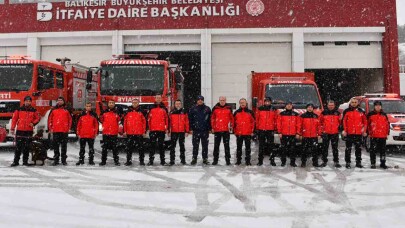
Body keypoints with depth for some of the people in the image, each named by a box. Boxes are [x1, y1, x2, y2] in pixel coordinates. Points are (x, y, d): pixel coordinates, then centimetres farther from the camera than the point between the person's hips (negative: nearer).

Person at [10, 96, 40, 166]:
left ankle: (25, 161, 12)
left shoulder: (33, 110, 6)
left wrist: (33, 123, -6)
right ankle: (16, 161, 4)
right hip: (20, 130, -1)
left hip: (29, 131, 1)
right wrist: (12, 128, 0)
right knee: (18, 147, -1)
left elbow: (37, 118, 13)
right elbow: (14, 119, 4)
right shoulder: (19, 110, 2)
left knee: (26, 147, 5)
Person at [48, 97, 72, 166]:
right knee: (55, 145, 4)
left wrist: (68, 128, 2)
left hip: (64, 131, -1)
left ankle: (64, 160, 8)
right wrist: (50, 128, 3)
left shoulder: (67, 110, 7)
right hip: (55, 131, 1)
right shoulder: (53, 110, 9)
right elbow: (50, 119, 10)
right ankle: (56, 160, 11)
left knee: (64, 145, 2)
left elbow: (70, 119, 9)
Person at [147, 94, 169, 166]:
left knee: (161, 145, 6)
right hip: (153, 130, -1)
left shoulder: (164, 108, 9)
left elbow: (167, 119, 8)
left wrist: (167, 128, 3)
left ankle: (162, 160, 11)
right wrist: (148, 128, -1)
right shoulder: (151, 108, 7)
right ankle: (151, 160, 4)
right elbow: (148, 119, 5)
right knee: (152, 145, 1)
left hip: (162, 130, 1)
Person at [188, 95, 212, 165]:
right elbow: (190, 119, 4)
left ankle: (205, 159, 13)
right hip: (196, 130, 0)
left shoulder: (207, 109, 5)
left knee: (205, 145, 6)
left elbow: (210, 119, 6)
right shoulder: (193, 109, 4)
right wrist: (191, 128, -2)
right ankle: (194, 158, 12)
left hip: (205, 130, 1)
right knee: (195, 145, 3)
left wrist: (209, 128, 1)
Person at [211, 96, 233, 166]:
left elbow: (231, 118, 8)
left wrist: (231, 126, 2)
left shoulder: (229, 108, 4)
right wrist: (213, 127, 3)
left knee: (226, 145, 4)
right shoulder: (215, 108, 4)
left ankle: (228, 159, 9)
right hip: (217, 130, 1)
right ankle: (215, 159, 13)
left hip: (226, 130, -1)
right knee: (216, 145, 6)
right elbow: (212, 118, 7)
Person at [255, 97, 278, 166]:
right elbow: (257, 118, 7)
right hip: (261, 129, 1)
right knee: (261, 145, 6)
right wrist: (257, 127, 4)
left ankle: (272, 160, 5)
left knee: (271, 145, -1)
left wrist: (275, 128, 3)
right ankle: (260, 160, 12)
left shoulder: (274, 109, 5)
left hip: (270, 130, 0)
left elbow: (276, 119, 7)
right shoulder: (260, 109, 4)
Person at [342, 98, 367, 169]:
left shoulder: (361, 111, 7)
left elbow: (365, 121, 11)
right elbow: (344, 121, 0)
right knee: (348, 148, 1)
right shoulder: (346, 111, 2)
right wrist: (344, 130, -6)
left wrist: (364, 131, 6)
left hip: (358, 133, 2)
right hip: (349, 133, -2)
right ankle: (347, 162, 6)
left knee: (358, 148, 8)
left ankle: (358, 162, 16)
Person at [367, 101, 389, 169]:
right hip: (373, 136, -3)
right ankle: (373, 163, 5)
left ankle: (382, 163, 16)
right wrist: (368, 133, -1)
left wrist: (387, 133, 7)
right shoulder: (370, 114, 2)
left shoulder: (384, 114, 11)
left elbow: (387, 124, 13)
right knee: (373, 150, -2)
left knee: (383, 150, 8)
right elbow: (367, 124, 3)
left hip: (383, 136, 3)